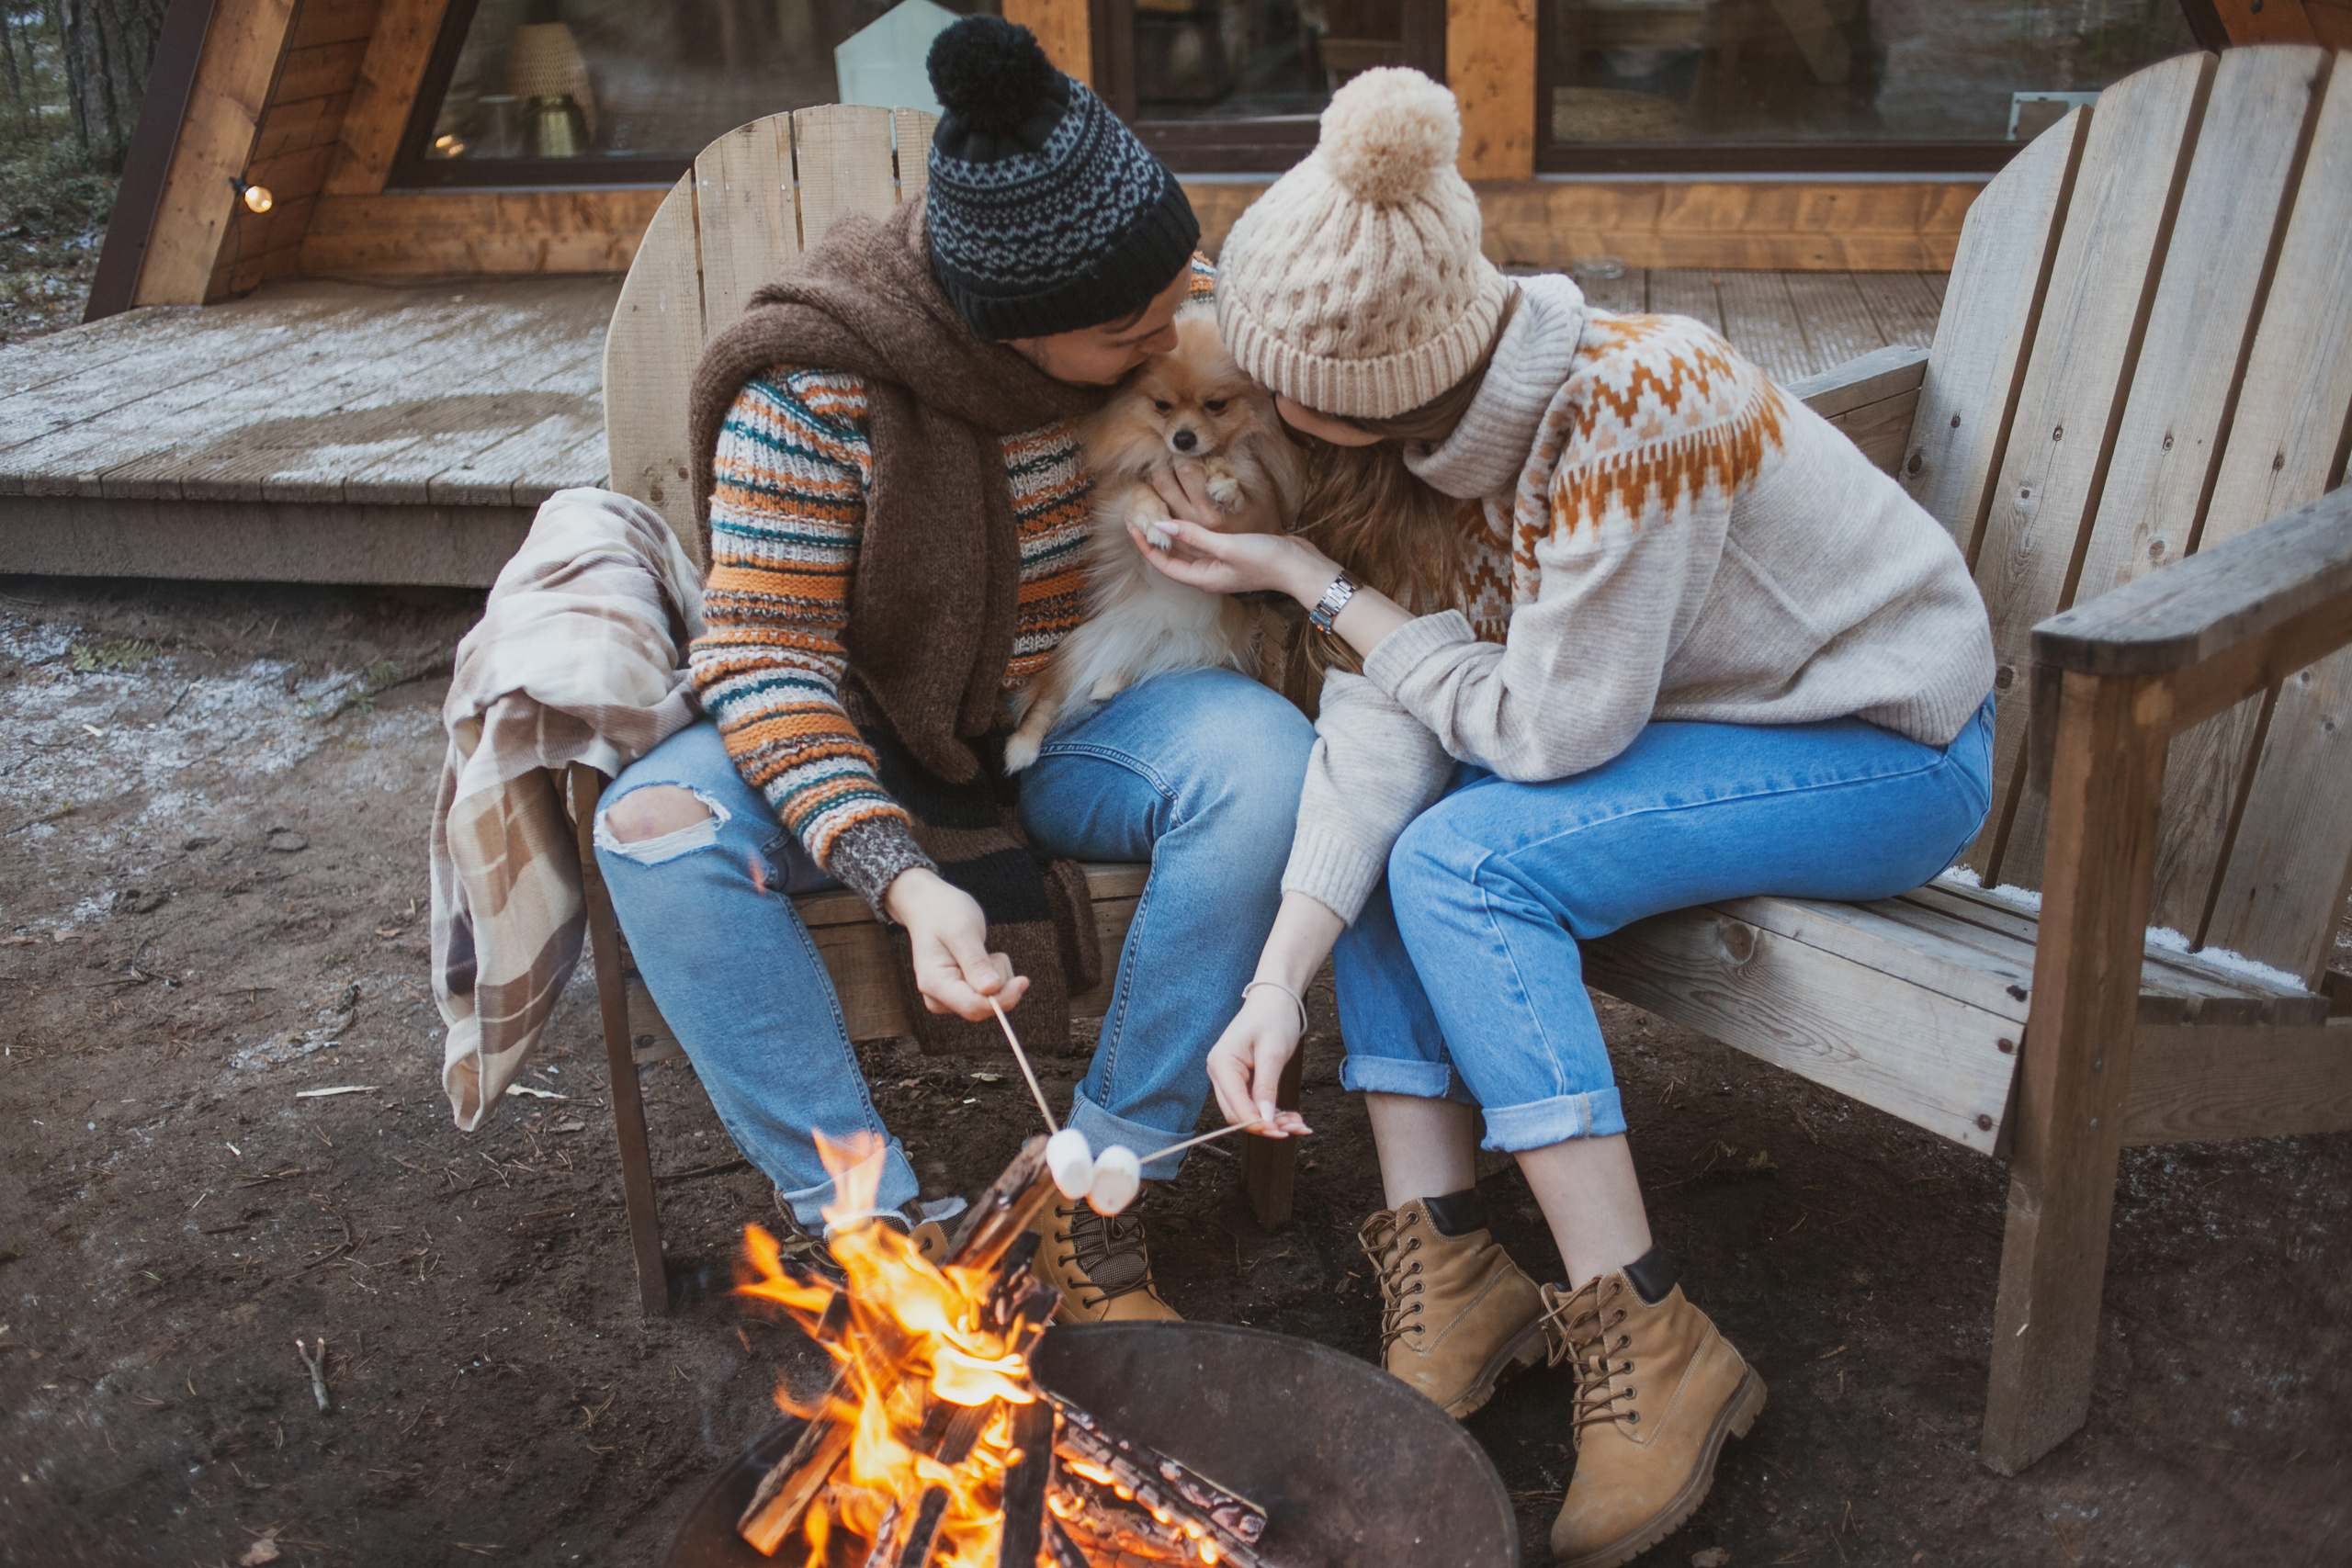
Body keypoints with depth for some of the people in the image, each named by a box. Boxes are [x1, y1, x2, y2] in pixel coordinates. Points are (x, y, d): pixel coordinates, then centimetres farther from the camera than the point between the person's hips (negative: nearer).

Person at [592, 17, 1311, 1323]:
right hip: (876, 734, -1)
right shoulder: (815, 387, -21)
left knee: (1266, 757, -31)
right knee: (657, 823, -30)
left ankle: (1095, 1201, -20)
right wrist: (901, 876, -35)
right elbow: (762, 654, -21)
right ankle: (882, 1227, -23)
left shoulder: (1187, 319, -8)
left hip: (1086, 724, 2)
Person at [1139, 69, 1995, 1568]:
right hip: (1706, 717, 8)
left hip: (1891, 747, -8)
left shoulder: (1632, 411, -31)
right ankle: (1449, 1282, -7)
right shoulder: (1437, 419, -6)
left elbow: (1551, 726, -25)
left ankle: (1651, 1350, -16)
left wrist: (1315, 583, -17)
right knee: (1381, 816, -9)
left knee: (1465, 861, -24)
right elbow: (1386, 712, -12)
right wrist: (1281, 976, -22)